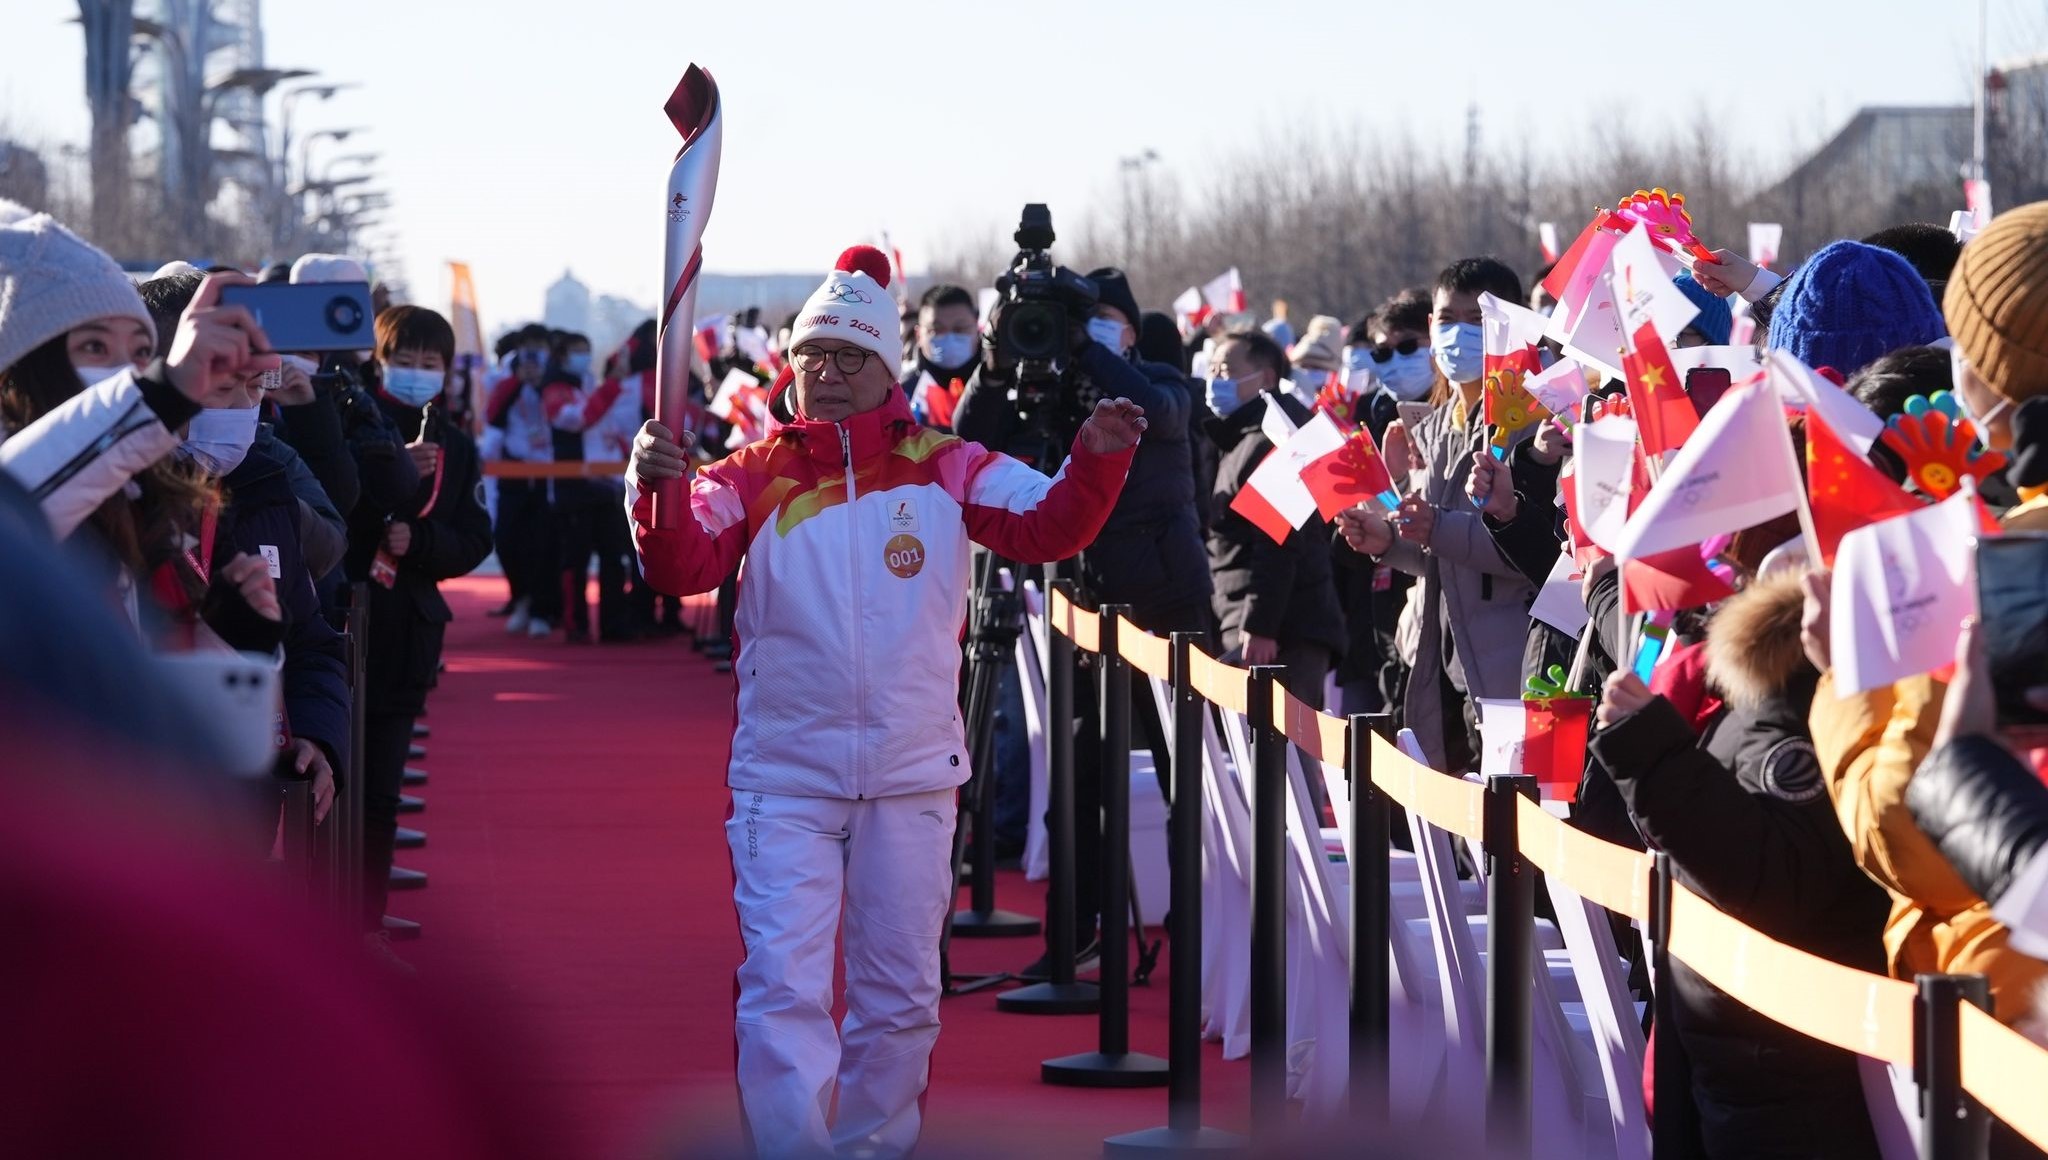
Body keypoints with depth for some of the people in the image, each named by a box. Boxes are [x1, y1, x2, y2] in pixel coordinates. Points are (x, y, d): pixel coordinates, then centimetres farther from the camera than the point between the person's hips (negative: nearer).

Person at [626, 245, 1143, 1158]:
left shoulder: (945, 467, 1)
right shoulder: (753, 478, 0)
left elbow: (1046, 526, -7)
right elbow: (682, 565, -14)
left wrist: (1097, 461, -26)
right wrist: (656, 490, -34)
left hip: (912, 774, 1)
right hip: (785, 778, -1)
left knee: (901, 990, 11)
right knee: (783, 986, -10)